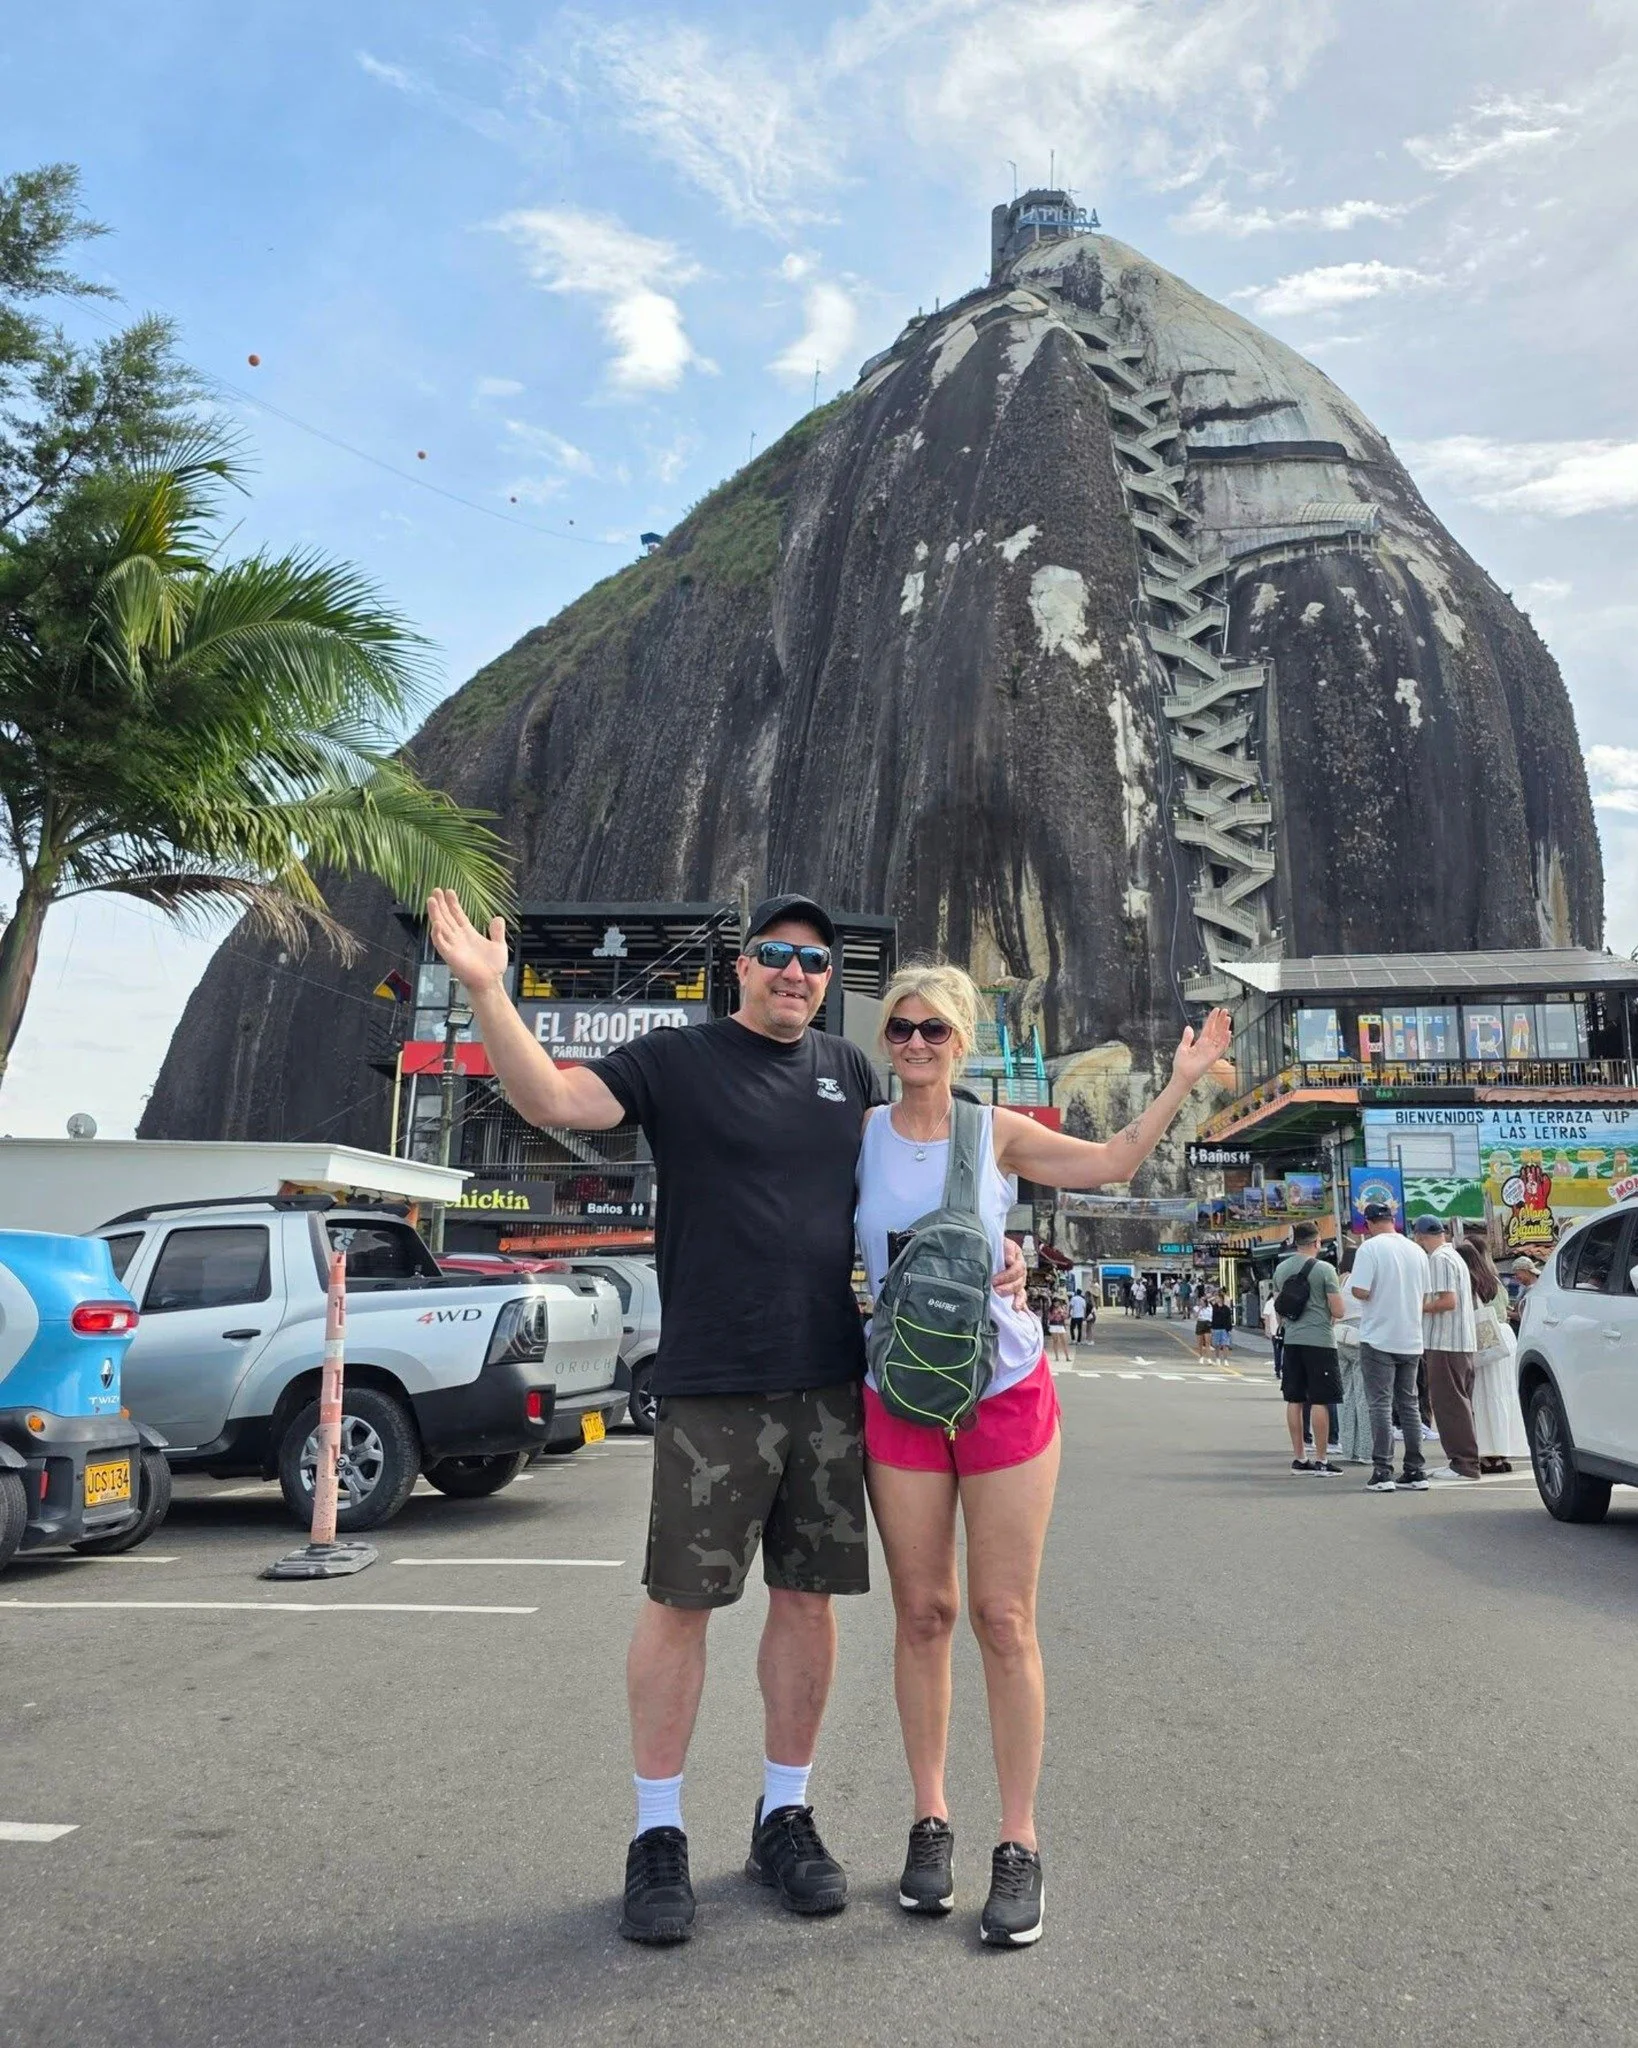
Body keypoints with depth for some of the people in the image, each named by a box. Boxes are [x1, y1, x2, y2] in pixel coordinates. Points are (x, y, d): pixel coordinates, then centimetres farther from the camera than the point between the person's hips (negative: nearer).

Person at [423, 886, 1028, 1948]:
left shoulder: (850, 1069, 12)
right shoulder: (676, 1060, 0)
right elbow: (551, 1098, -11)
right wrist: (486, 989, -23)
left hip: (832, 1383, 4)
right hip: (713, 1388, -4)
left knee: (808, 1596, 11)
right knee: (681, 1601, 2)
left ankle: (786, 1817, 27)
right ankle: (659, 1836, 18)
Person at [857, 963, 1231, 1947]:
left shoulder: (1000, 1134, 1)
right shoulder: (860, 1136, 1)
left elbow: (1113, 1162, 9)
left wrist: (1182, 1083, 2)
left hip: (1006, 1390, 0)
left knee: (1004, 1618, 1)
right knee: (922, 1613, 7)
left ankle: (1019, 1845, 10)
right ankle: (930, 1820, 21)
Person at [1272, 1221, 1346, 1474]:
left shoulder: (1281, 1269, 8)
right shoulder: (1324, 1269, -10)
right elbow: (1338, 1311, -10)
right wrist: (1331, 1319, 11)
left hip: (1291, 1340, 6)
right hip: (1319, 1340, -6)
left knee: (1295, 1400, 9)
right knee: (1320, 1401, -2)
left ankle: (1298, 1457, 15)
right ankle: (1321, 1459, 0)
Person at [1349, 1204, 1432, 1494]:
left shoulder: (1370, 1247, -11)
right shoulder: (1417, 1250, 8)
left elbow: (1360, 1291, -19)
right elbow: (1424, 1297, 13)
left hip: (1379, 1338, -5)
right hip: (1411, 1340, 6)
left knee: (1380, 1404, -3)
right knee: (1409, 1403, 11)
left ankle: (1382, 1472, -5)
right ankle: (1416, 1472, 13)